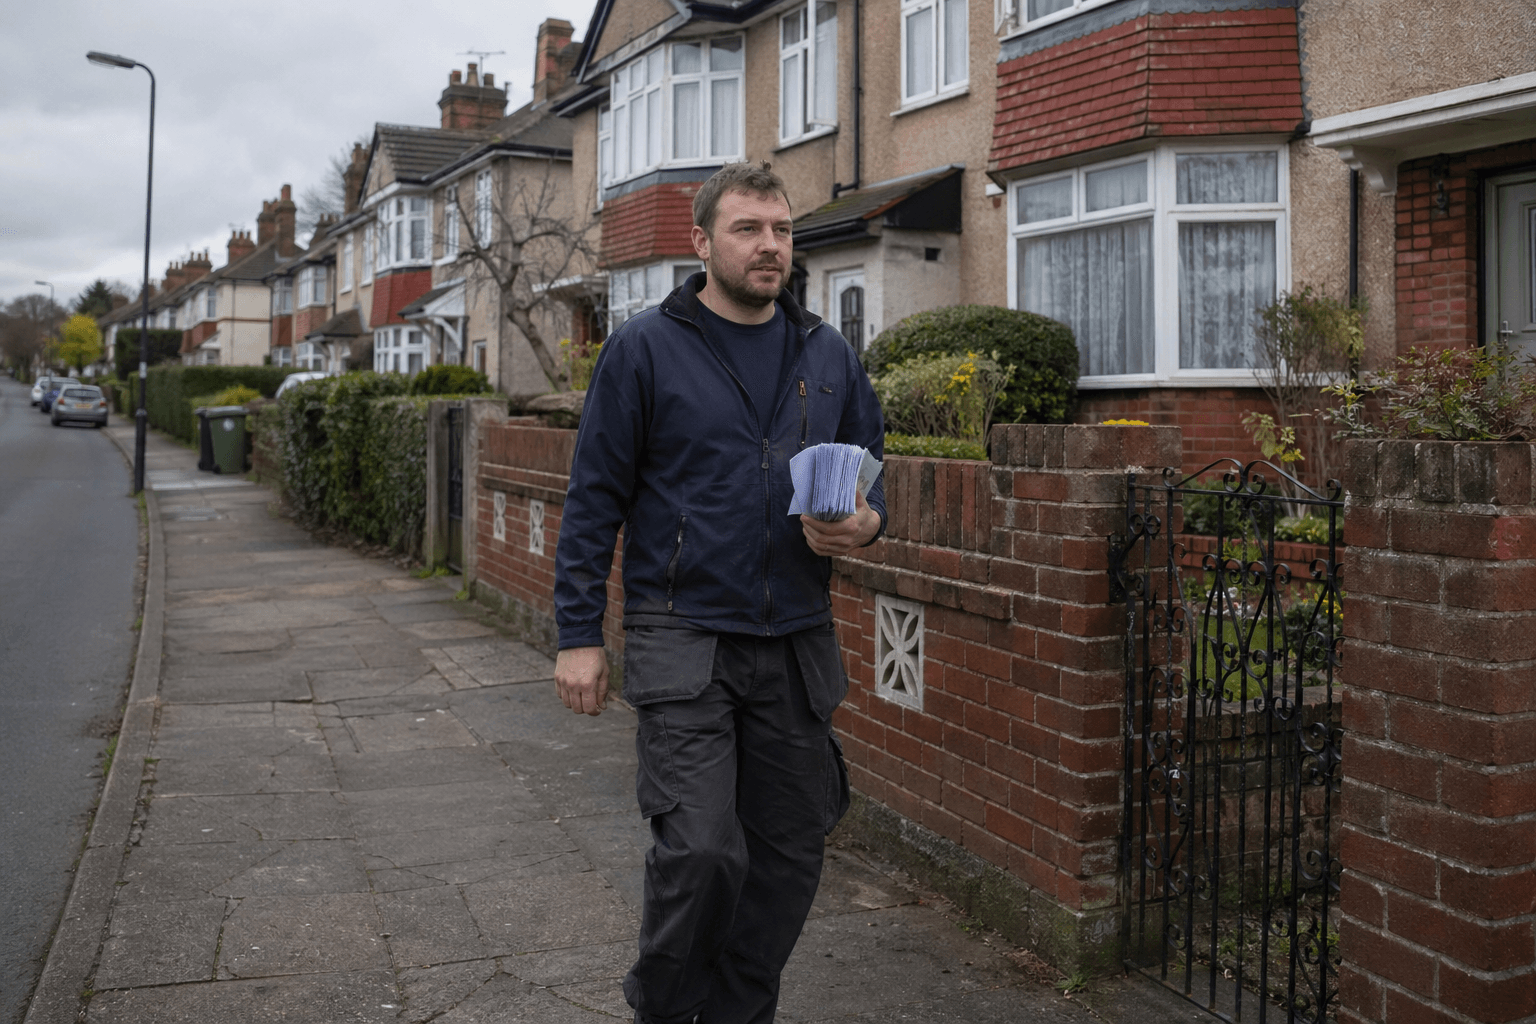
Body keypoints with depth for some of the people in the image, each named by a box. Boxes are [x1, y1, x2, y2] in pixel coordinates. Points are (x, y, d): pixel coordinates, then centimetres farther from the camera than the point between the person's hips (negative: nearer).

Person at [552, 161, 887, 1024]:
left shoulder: (828, 355, 10)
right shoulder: (645, 348, -1)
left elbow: (871, 476, 17)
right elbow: (595, 498, -2)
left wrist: (863, 524, -7)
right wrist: (580, 634, -6)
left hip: (797, 644, 5)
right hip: (683, 637, -4)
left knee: (789, 854, 9)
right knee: (701, 849, -12)